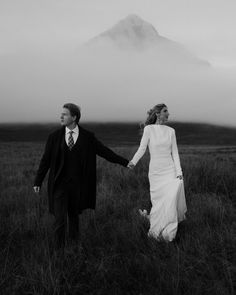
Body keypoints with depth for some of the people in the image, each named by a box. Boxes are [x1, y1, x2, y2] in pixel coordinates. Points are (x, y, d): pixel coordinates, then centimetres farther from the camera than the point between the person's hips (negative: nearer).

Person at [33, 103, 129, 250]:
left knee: (74, 214, 17)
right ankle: (59, 248, 12)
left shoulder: (88, 137, -2)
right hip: (59, 184, -1)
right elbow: (46, 160, 4)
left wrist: (125, 162, 4)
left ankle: (75, 238, 45)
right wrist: (38, 182, 6)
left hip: (77, 184, 1)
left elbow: (105, 151, 3)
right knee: (60, 219, -6)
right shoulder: (54, 137, -1)